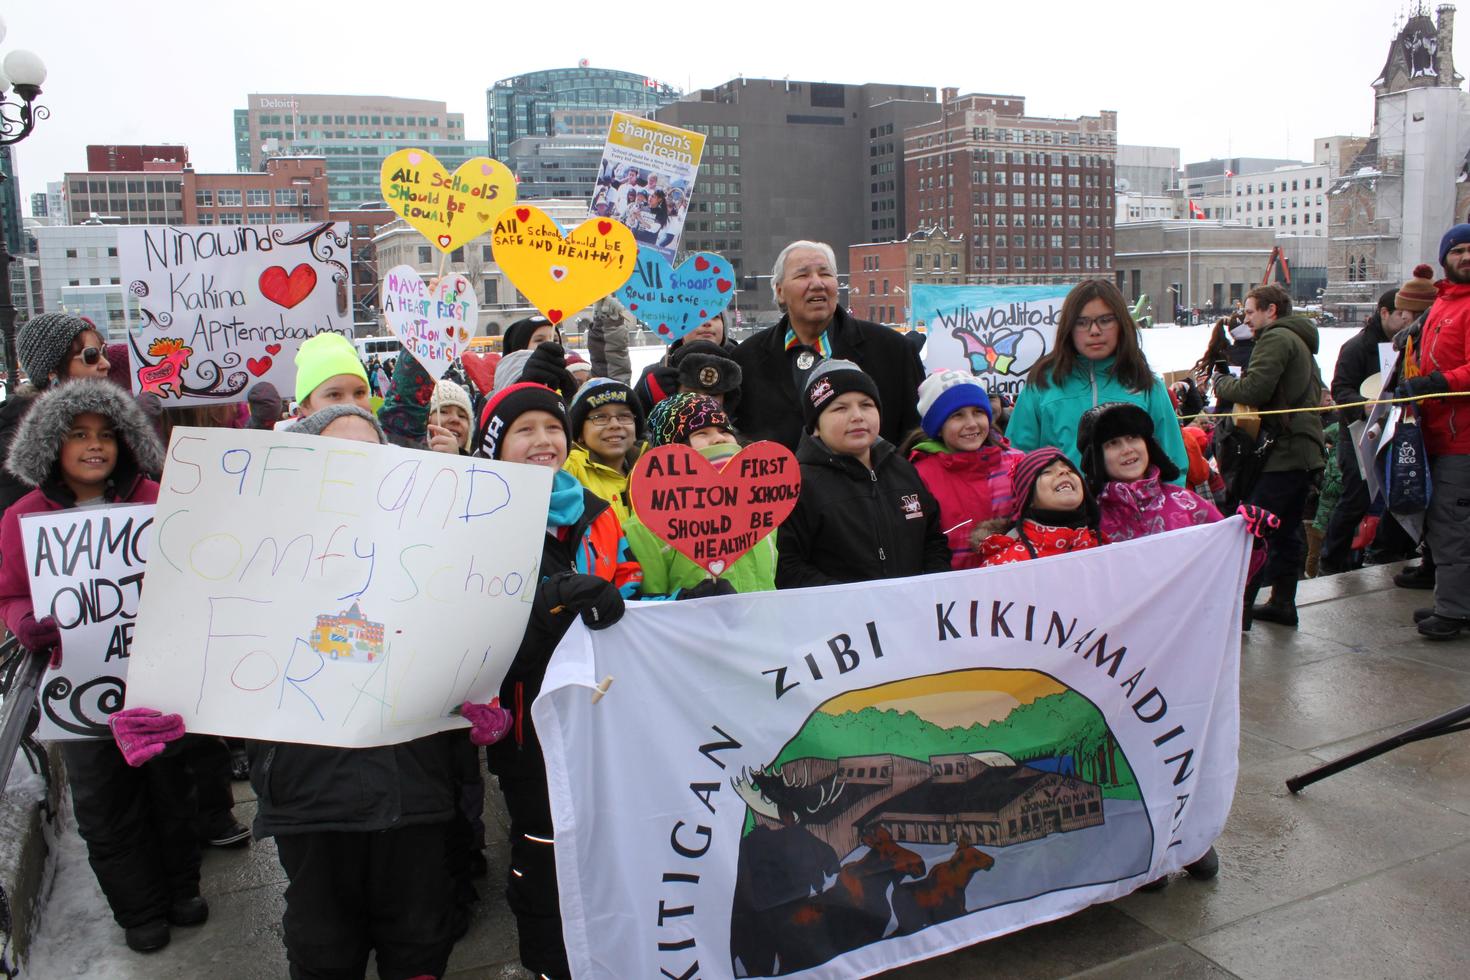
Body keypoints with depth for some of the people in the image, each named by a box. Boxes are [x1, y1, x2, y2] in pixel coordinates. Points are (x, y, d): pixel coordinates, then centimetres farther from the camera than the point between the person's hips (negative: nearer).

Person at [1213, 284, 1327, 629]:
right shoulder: (1300, 341, 24)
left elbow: (1254, 389, -21)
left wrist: (1221, 384, -1)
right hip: (1305, 452, 10)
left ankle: (1240, 609, -8)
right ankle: (1283, 603, 21)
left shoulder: (1276, 338, -9)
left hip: (1284, 453, -10)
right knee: (1286, 531, 15)